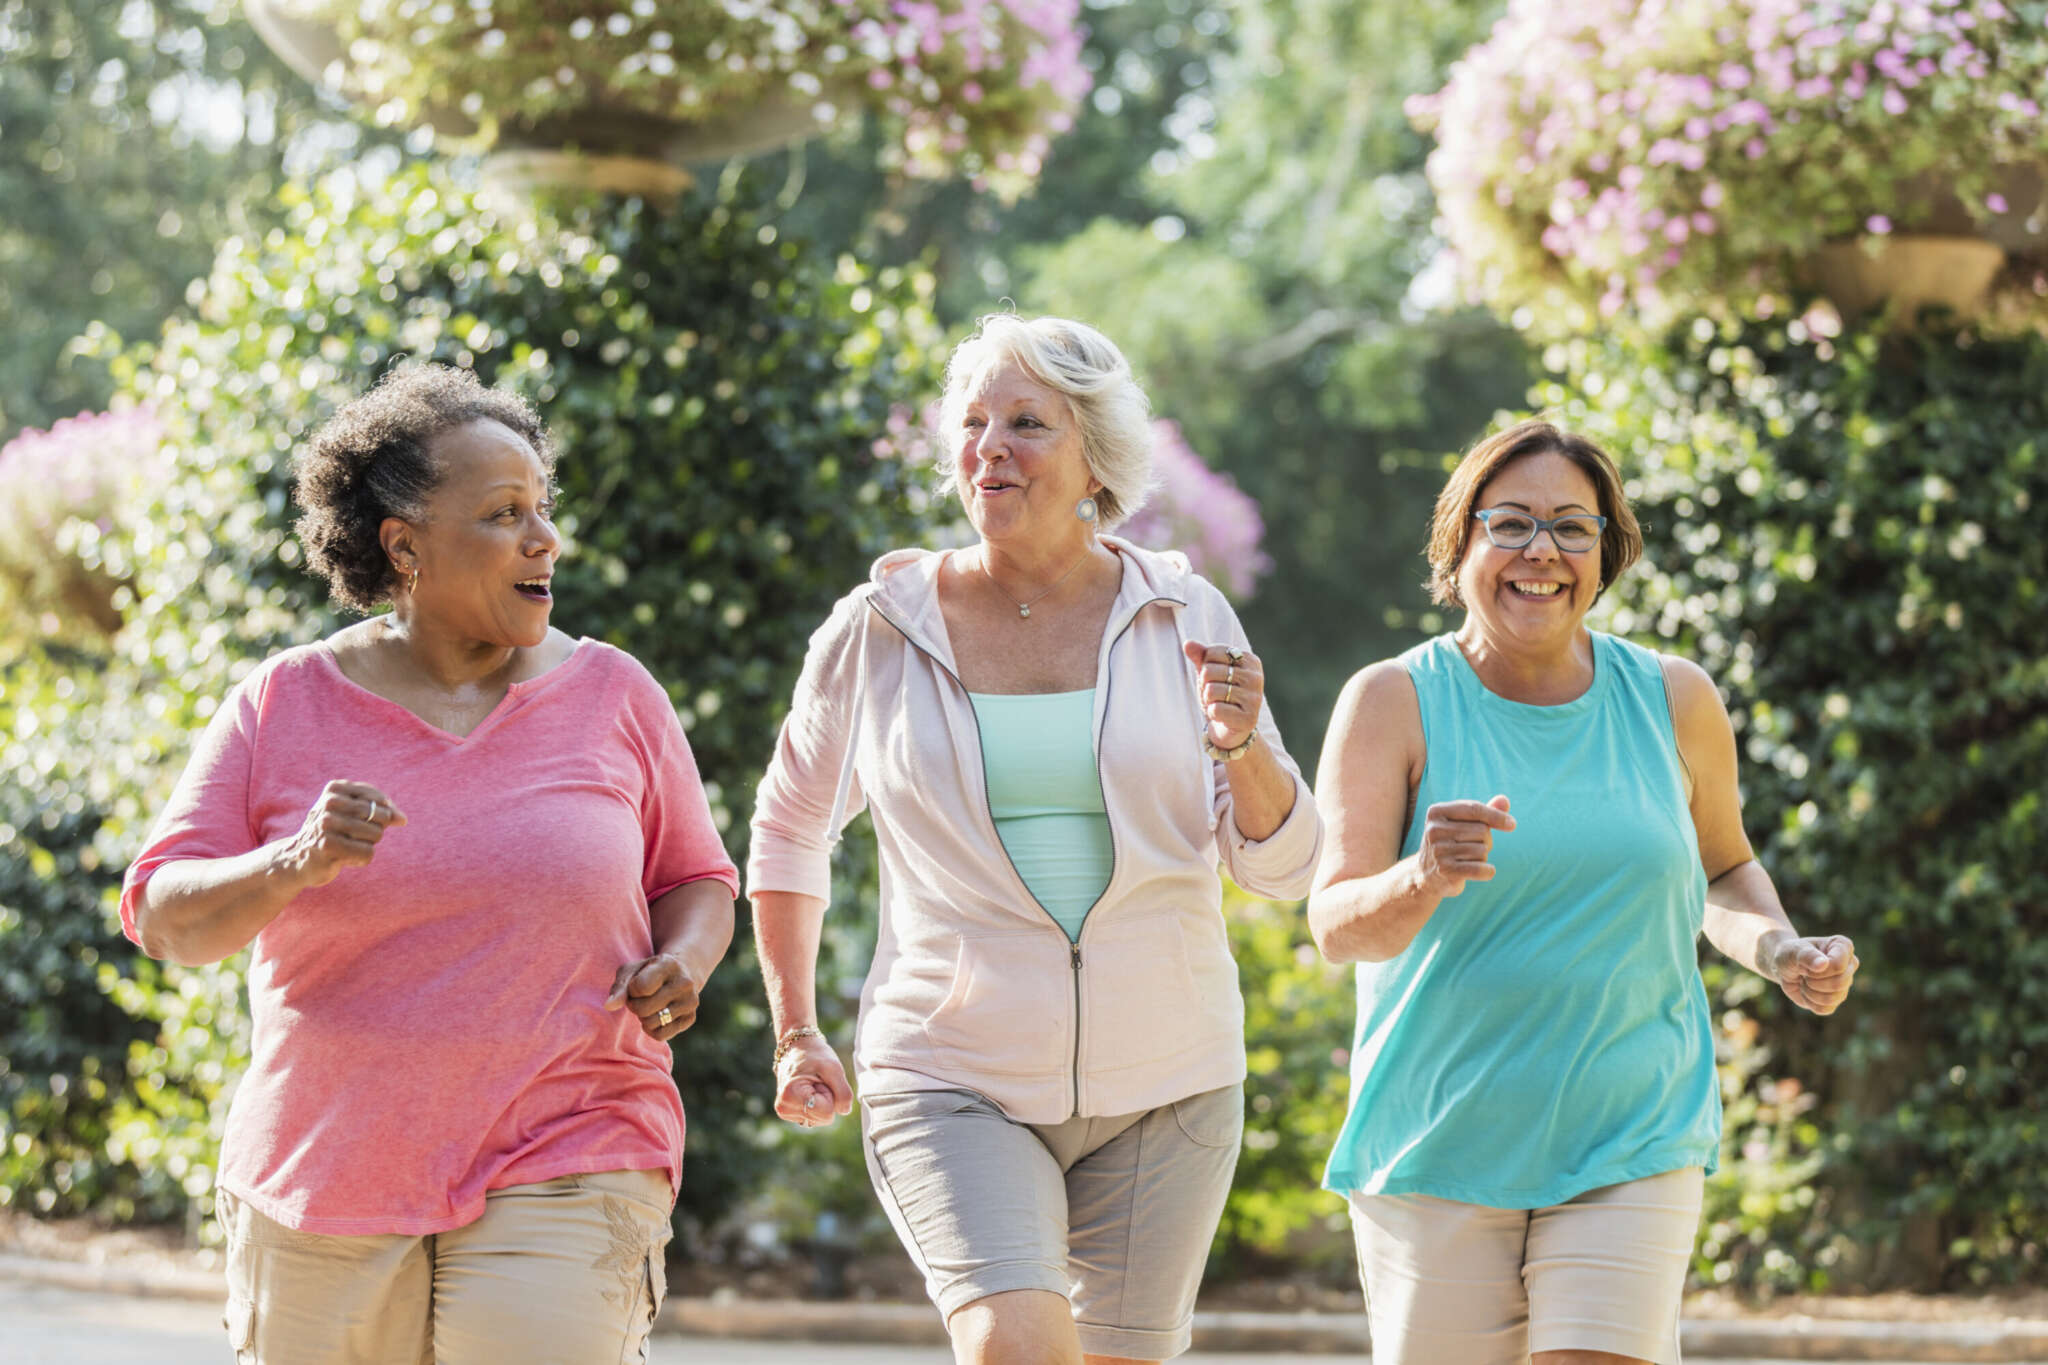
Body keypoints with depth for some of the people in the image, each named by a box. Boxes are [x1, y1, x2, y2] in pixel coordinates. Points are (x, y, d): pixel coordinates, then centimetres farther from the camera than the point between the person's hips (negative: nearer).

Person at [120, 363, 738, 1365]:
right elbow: (165, 917, -3)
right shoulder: (284, 704, 2)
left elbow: (696, 882, 15)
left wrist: (678, 969, -8)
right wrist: (295, 865, -23)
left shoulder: (612, 697, 4)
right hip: (325, 1188, 1)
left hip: (561, 1178, -1)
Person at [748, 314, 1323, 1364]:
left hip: (1160, 1083, 2)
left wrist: (1242, 744, -19)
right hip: (955, 1083, -2)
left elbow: (1284, 865, 0)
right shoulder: (881, 629, -1)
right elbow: (788, 827, 15)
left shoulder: (1184, 618, 1)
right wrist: (794, 1032, 10)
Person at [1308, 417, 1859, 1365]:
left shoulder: (1673, 701, 5)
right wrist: (1420, 881, -35)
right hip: (1441, 1145, -1)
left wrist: (1779, 951, 1)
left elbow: (1724, 871, 22)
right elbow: (1336, 923, -13)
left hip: (1633, 1145, 1)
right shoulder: (1394, 703, -4)